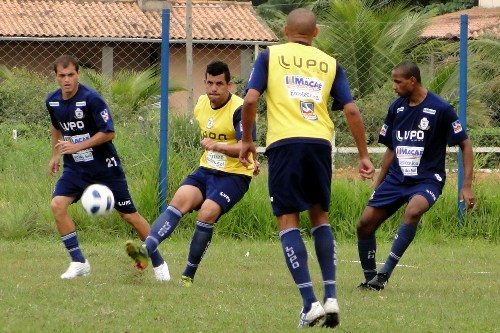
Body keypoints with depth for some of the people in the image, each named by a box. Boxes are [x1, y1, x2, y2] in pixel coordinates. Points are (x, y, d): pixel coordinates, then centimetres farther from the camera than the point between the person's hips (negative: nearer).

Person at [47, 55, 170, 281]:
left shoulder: (91, 99, -20)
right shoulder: (52, 101, -1)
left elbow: (108, 133, -20)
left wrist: (77, 146, -24)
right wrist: (55, 155, 19)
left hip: (105, 166, -5)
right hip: (75, 168, 5)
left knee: (128, 214, 1)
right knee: (57, 205, -17)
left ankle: (158, 262, 18)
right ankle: (79, 262, -9)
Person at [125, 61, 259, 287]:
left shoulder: (239, 109, -14)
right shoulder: (201, 104, 8)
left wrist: (218, 146, -41)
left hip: (234, 175, -6)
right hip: (206, 171, 6)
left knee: (207, 213, -25)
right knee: (180, 200, -21)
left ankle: (189, 275, -11)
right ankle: (146, 249, -41)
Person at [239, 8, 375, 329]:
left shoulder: (270, 56, 9)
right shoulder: (330, 63, 15)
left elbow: (251, 100, -2)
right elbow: (351, 110, 9)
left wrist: (246, 140, 12)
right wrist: (364, 155, 15)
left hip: (284, 143, -3)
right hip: (320, 143, 3)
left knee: (288, 221, 1)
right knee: (320, 217, 18)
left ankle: (310, 302, -11)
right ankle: (331, 296, 6)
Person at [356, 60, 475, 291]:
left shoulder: (440, 109, -9)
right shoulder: (397, 108, 7)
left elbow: (465, 145, -4)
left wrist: (467, 186, -11)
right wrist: (378, 183, 16)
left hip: (427, 179, -6)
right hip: (396, 178, 6)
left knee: (414, 210, -37)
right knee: (365, 223, -6)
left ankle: (385, 272, -35)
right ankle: (370, 279, 13)